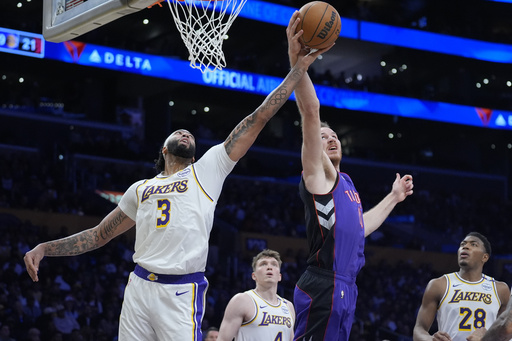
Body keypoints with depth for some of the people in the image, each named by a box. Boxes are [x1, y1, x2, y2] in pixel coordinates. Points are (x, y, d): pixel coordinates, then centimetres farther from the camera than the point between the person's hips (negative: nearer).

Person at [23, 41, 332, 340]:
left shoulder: (207, 171, 9)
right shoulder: (141, 190, 20)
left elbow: (258, 119, 6)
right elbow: (98, 236, 25)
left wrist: (300, 67, 3)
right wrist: (44, 248, 13)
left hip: (182, 294, -4)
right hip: (139, 286, 4)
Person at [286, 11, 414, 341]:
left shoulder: (345, 183, 25)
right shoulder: (320, 172, 0)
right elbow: (311, 113, -13)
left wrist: (394, 198, 42)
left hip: (345, 289, 9)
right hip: (325, 287, -9)